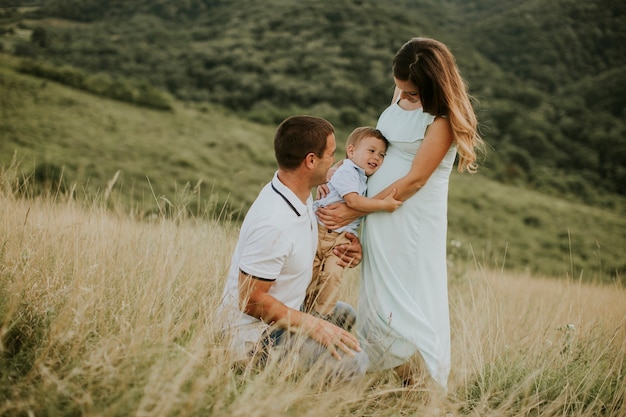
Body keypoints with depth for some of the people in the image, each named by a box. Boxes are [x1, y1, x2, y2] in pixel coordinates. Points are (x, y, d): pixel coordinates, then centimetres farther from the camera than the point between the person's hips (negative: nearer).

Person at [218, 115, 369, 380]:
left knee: (344, 314, 27)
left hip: (281, 313, 10)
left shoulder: (300, 197, 1)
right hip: (256, 334, -10)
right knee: (352, 362, -22)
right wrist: (314, 326, -21)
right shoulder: (273, 223, -29)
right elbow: (251, 300, -25)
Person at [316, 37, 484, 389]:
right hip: (380, 216, 8)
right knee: (378, 298, 10)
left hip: (413, 222, -8)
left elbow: (414, 180, -18)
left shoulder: (442, 119, -17)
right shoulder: (400, 99, 7)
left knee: (408, 303, -5)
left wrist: (354, 212, -15)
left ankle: (425, 387, 7)